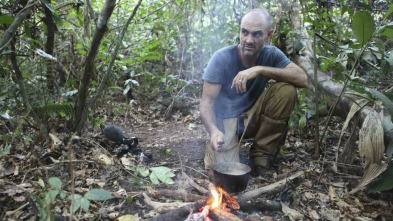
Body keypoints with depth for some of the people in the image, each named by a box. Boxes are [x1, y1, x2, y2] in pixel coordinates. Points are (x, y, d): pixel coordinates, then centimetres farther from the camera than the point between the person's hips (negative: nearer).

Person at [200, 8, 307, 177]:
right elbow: (207, 102, -20)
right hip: (226, 120, -3)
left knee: (286, 90, -22)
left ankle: (261, 153, -8)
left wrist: (260, 70, -33)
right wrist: (214, 130, -40)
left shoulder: (271, 54, -8)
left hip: (253, 117, 4)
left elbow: (302, 79, -22)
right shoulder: (222, 58, -17)